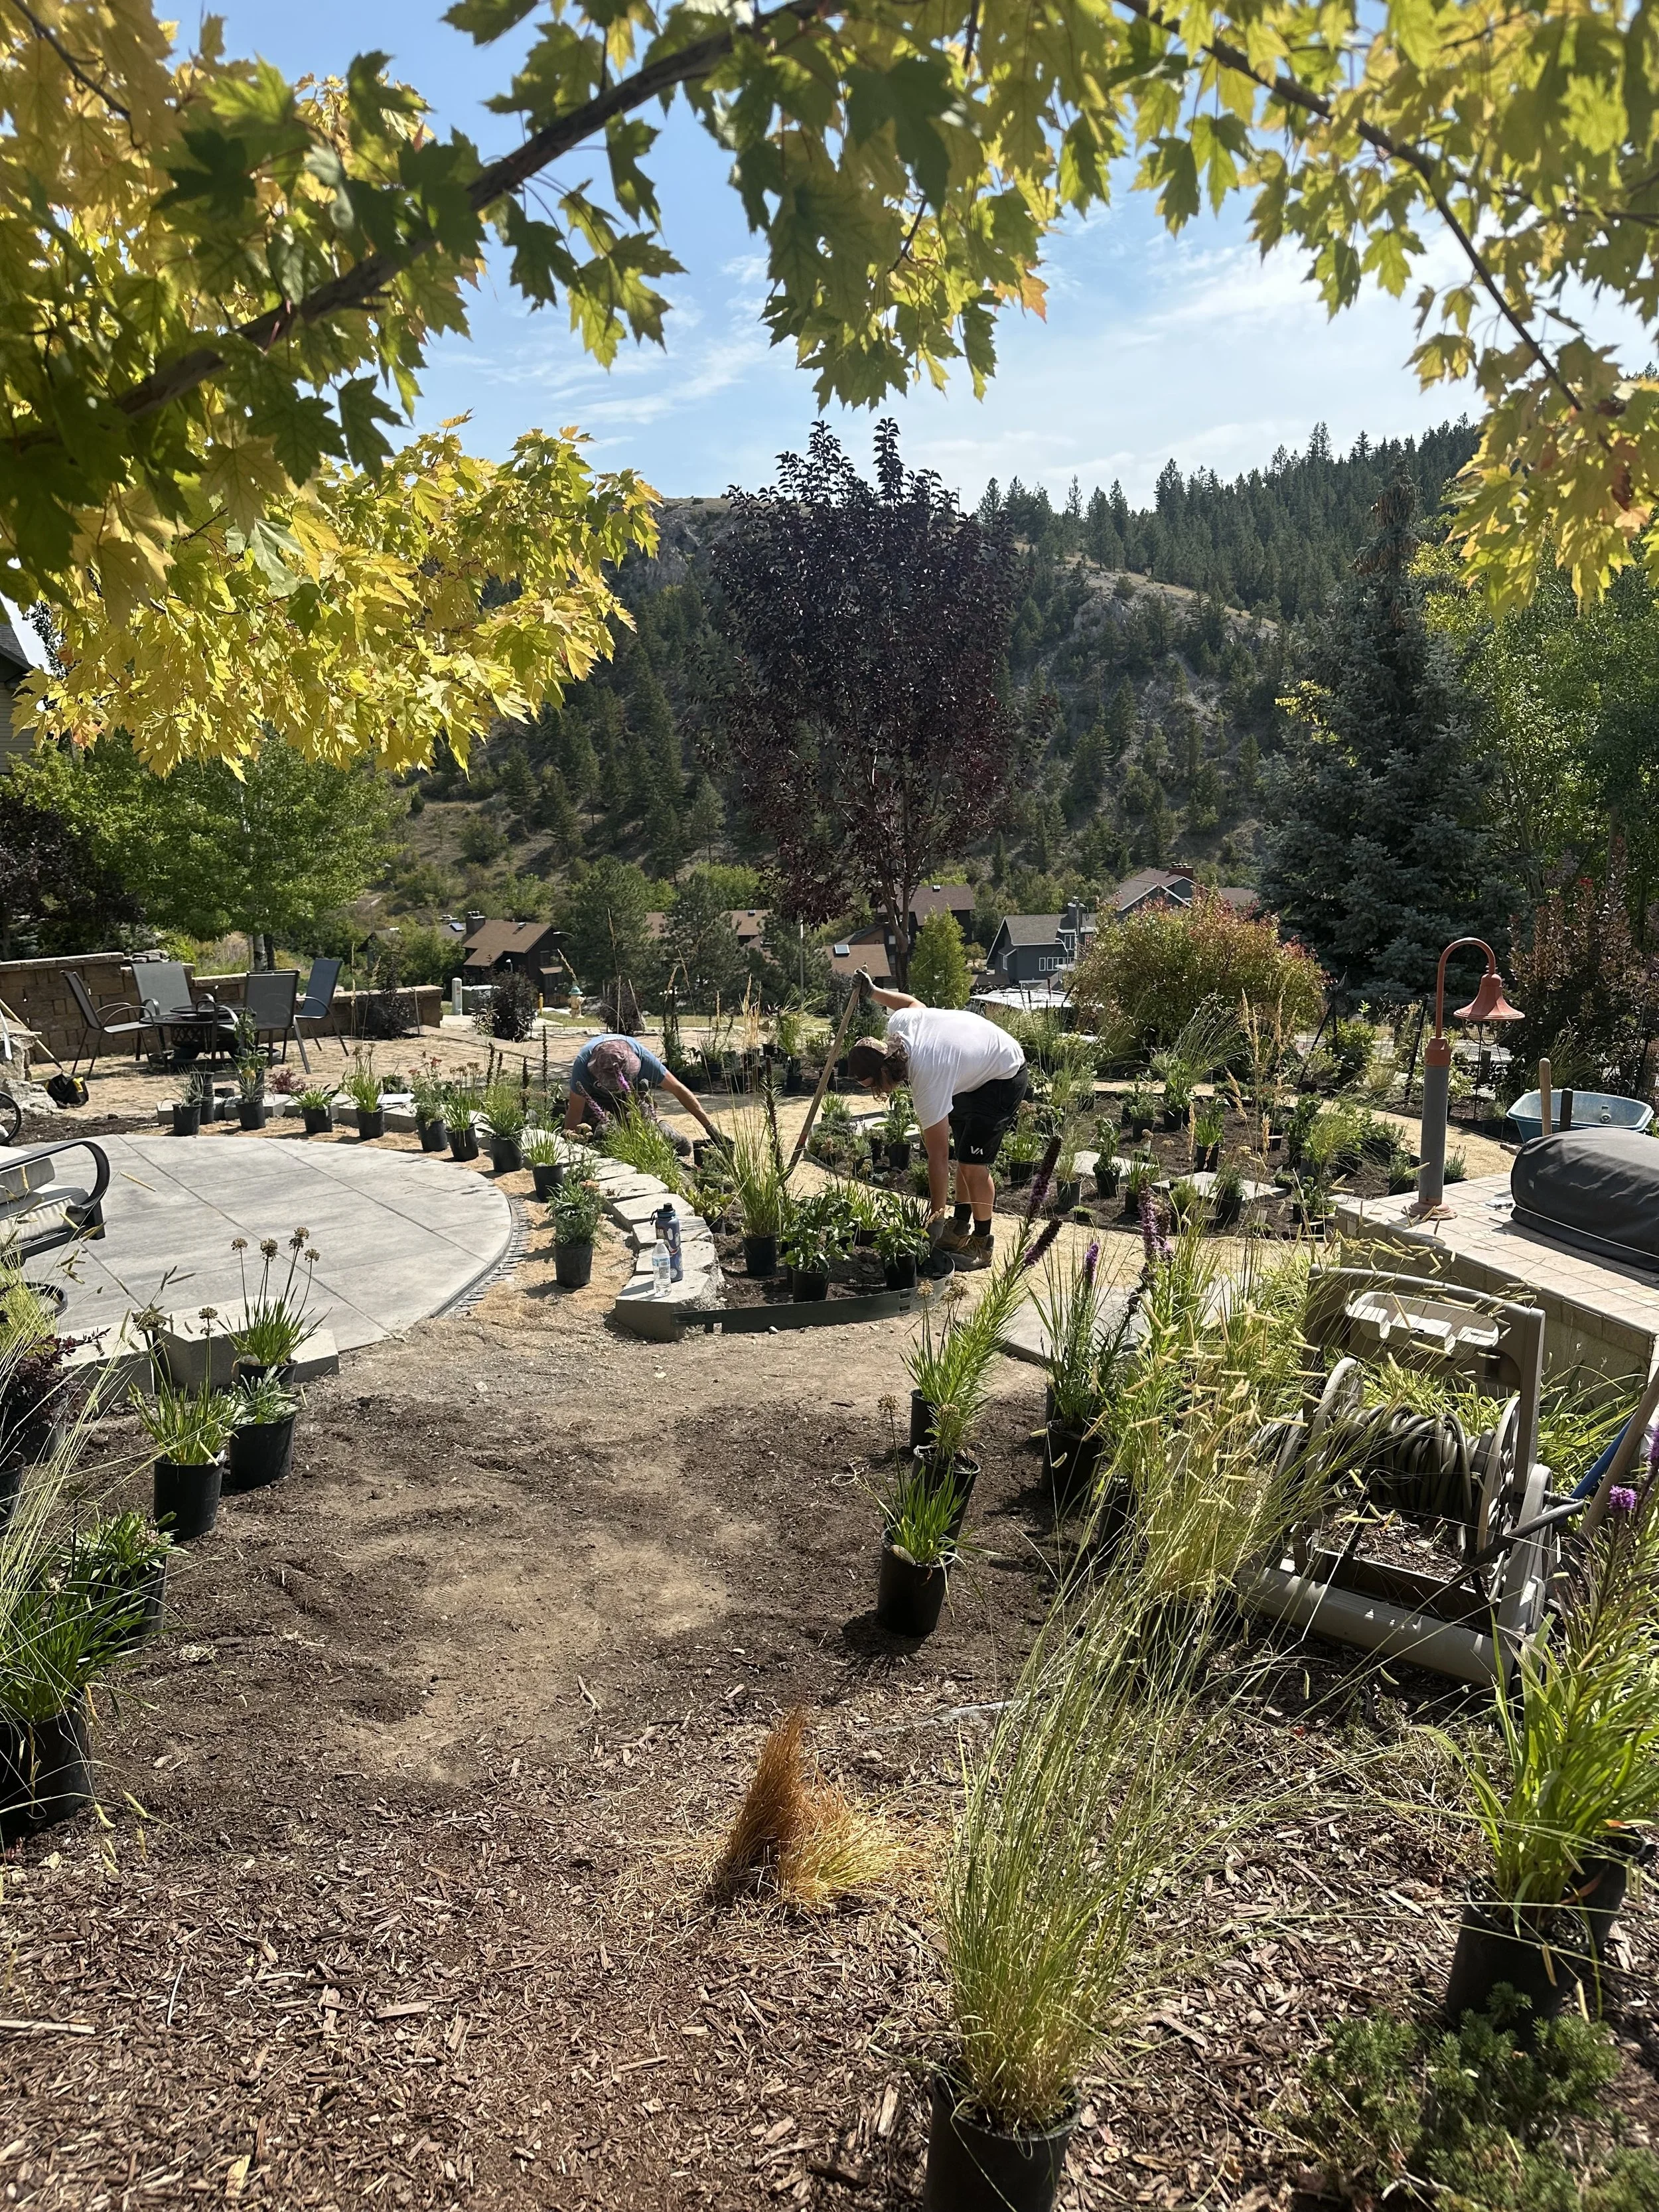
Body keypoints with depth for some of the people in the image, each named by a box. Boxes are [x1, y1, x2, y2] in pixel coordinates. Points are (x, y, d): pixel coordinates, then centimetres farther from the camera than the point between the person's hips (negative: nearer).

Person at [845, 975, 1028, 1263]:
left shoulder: (928, 1084, -37)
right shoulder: (897, 1023, -19)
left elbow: (938, 1158, -33)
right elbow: (913, 1002, 9)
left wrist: (936, 1219, -28)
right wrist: (871, 991, 21)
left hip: (1004, 1079, -10)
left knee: (972, 1164, -13)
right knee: (963, 1153, 12)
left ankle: (982, 1245, 1)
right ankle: (961, 1227, 22)